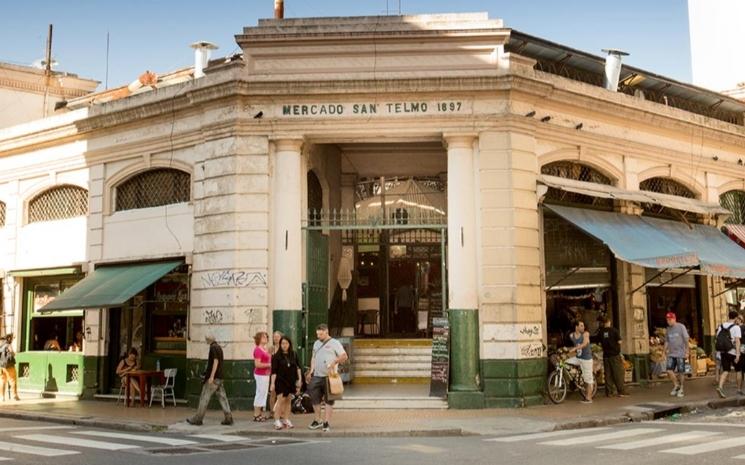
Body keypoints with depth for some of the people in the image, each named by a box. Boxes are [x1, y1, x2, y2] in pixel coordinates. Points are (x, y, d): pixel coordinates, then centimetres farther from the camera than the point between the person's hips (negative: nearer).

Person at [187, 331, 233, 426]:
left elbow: (216, 361, -20)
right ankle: (228, 418, 0)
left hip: (213, 377, -9)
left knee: (204, 398, -1)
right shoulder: (219, 347, 15)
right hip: (219, 377, 9)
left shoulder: (213, 347, -12)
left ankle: (198, 419, 5)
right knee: (222, 397, 5)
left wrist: (211, 376, -22)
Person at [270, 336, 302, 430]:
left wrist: (299, 379, 7)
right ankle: (277, 421, -6)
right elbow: (273, 371, -7)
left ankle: (286, 420, 16)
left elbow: (297, 368, 12)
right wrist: (272, 383, -11)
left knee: (288, 400, 9)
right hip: (280, 381, -4)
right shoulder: (277, 356, -5)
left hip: (291, 381, 4)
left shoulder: (293, 355, 6)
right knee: (281, 400, -11)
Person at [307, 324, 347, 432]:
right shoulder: (316, 343, 16)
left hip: (329, 376, -6)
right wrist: (311, 371, 14)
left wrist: (334, 362, -22)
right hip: (316, 376, 6)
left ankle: (326, 423, 3)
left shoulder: (334, 343, -3)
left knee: (329, 400, 0)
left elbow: (344, 356, -8)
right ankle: (317, 421, 21)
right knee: (315, 399, 8)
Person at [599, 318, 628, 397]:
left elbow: (600, 343, 6)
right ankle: (622, 391, 0)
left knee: (608, 374, 7)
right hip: (615, 354, -3)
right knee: (618, 373, 1)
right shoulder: (614, 330, -6)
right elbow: (619, 342, -8)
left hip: (606, 355, 3)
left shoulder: (601, 332, 3)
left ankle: (609, 392, 8)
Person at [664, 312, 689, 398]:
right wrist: (665, 351, 5)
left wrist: (686, 352, -7)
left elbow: (686, 340, -5)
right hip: (671, 354, 4)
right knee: (669, 370, -8)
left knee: (681, 372, 1)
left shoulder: (681, 327, -4)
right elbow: (666, 341, 16)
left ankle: (681, 389, 15)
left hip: (680, 353, -4)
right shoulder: (668, 329, 11)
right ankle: (676, 386, 11)